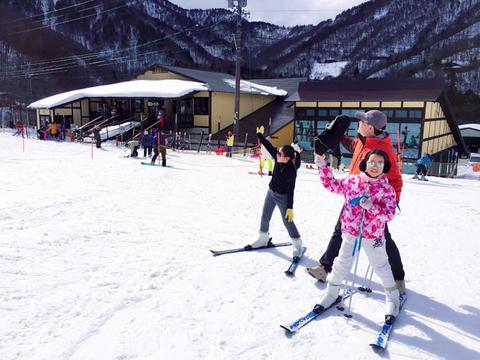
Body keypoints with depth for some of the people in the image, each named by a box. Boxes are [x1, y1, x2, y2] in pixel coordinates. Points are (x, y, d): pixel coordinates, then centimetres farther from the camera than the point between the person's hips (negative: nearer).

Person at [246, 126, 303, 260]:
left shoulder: (291, 171, -29)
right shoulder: (278, 158, -14)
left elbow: (290, 191, -24)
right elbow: (268, 146, -2)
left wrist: (290, 207, -23)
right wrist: (259, 135, -1)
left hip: (282, 197, -7)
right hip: (271, 192, 7)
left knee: (287, 221, -1)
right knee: (265, 216, 15)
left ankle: (298, 246, 15)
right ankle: (263, 239, 33)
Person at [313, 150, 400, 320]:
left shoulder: (387, 189, -9)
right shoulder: (352, 181, -3)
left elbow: (389, 213, -14)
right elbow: (331, 184, 9)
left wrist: (371, 207, -31)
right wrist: (323, 167, 2)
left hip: (373, 235, -2)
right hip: (350, 232, 2)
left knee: (381, 267, 13)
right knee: (342, 264, 13)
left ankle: (392, 298, 35)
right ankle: (331, 293, 31)